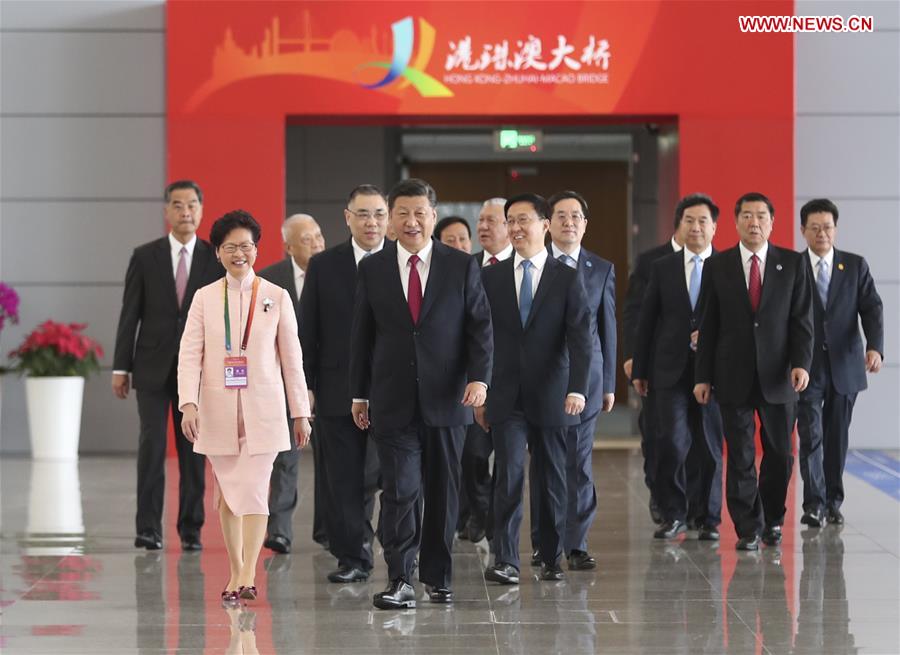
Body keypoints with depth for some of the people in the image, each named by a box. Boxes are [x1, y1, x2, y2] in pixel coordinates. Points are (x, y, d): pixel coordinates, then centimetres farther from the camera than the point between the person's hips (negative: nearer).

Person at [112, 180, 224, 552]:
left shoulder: (215, 259, 3)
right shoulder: (145, 256, 2)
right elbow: (129, 315, 2)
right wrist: (121, 367, -2)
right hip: (153, 368, -1)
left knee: (193, 451, 4)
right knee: (152, 445, -6)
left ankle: (191, 528, 11)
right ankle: (148, 528, -2)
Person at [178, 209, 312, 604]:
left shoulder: (276, 297, 2)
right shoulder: (205, 298, 4)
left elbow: (291, 358, 5)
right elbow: (190, 354, -3)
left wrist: (300, 412, 5)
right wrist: (188, 404, -16)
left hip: (262, 410, -2)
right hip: (218, 412, 2)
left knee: (254, 490, -11)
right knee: (227, 493, 8)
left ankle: (248, 576, -16)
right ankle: (235, 573, 16)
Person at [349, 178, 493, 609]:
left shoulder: (462, 267, 3)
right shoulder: (372, 269, 5)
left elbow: (480, 327, 1)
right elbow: (361, 335, 9)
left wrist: (479, 377, -12)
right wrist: (359, 394, 7)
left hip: (446, 399, 0)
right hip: (394, 402, 0)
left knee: (443, 492, 8)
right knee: (399, 490, -8)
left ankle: (437, 576, 20)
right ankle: (400, 581, -6)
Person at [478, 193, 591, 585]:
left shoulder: (567, 279, 2)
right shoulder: (491, 278, 7)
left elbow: (580, 339, -6)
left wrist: (577, 388, -19)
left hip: (550, 397, 0)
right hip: (505, 397, 0)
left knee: (552, 480, 7)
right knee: (509, 474, -11)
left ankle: (551, 559, 17)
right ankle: (505, 560, -12)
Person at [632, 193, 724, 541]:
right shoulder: (662, 268, 8)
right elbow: (646, 320, 9)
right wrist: (639, 369, 8)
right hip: (670, 369, 1)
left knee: (709, 447, 4)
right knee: (672, 442, -8)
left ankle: (707, 519, 14)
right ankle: (673, 513, 7)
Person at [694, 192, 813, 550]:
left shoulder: (793, 264, 4)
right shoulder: (716, 266, 4)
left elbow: (802, 319, 1)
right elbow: (708, 325, 4)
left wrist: (801, 363, -12)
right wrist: (702, 376, 1)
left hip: (777, 375, 0)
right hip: (734, 377, 0)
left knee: (779, 453, 6)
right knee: (740, 457, 1)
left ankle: (772, 520, 24)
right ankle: (748, 528, 9)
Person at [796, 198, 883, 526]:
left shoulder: (855, 266, 4)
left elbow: (872, 309, -4)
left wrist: (875, 347, -20)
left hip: (844, 365, 2)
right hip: (807, 366, -2)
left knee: (837, 437, 10)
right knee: (811, 434, -11)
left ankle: (833, 502, 20)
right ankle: (814, 504, -12)